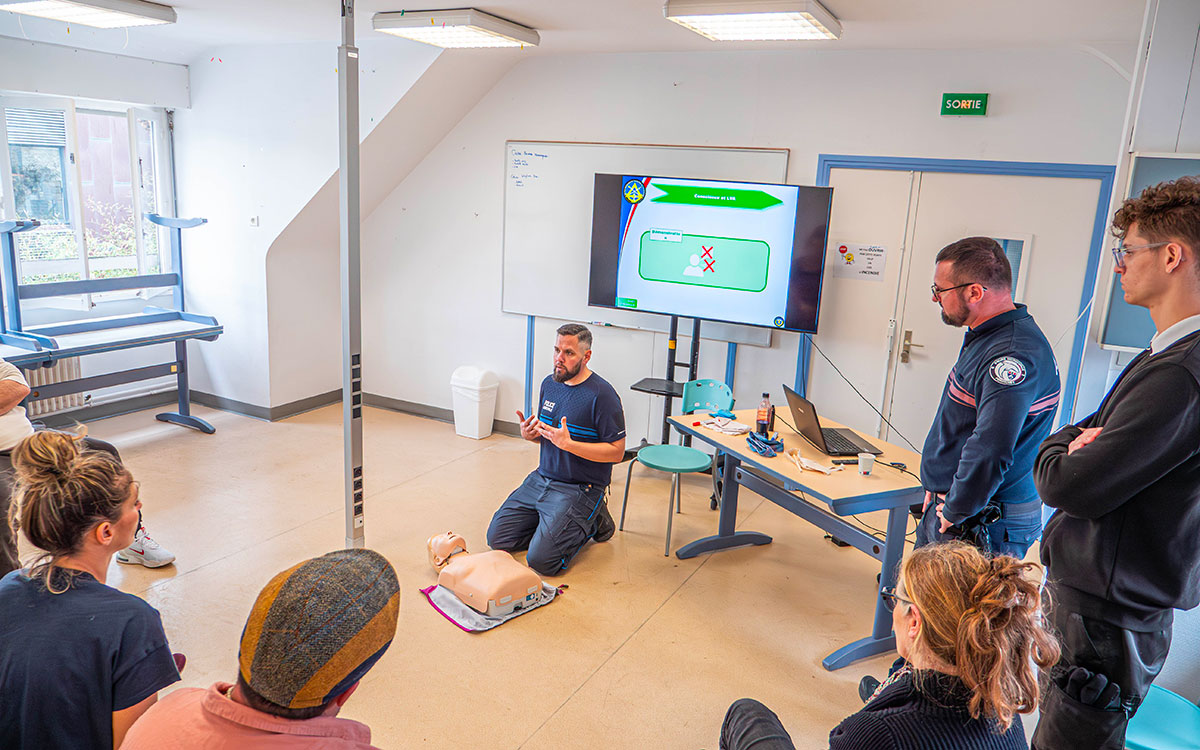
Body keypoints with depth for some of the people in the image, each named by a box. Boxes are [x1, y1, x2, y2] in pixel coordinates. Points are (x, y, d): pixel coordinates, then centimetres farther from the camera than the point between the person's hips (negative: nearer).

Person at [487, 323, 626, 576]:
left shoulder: (602, 395, -18)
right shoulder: (550, 383, 6)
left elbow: (616, 452, -18)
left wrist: (568, 443, -26)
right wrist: (528, 433, -6)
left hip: (579, 489, -7)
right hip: (541, 479, 7)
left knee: (541, 560, -16)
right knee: (497, 538, 3)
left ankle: (591, 522, 7)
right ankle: (553, 522, 21)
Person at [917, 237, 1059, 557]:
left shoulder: (1013, 356, -25)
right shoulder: (987, 337, 10)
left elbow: (990, 453, -33)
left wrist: (955, 512, -19)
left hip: (981, 527, -10)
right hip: (947, 508, 10)